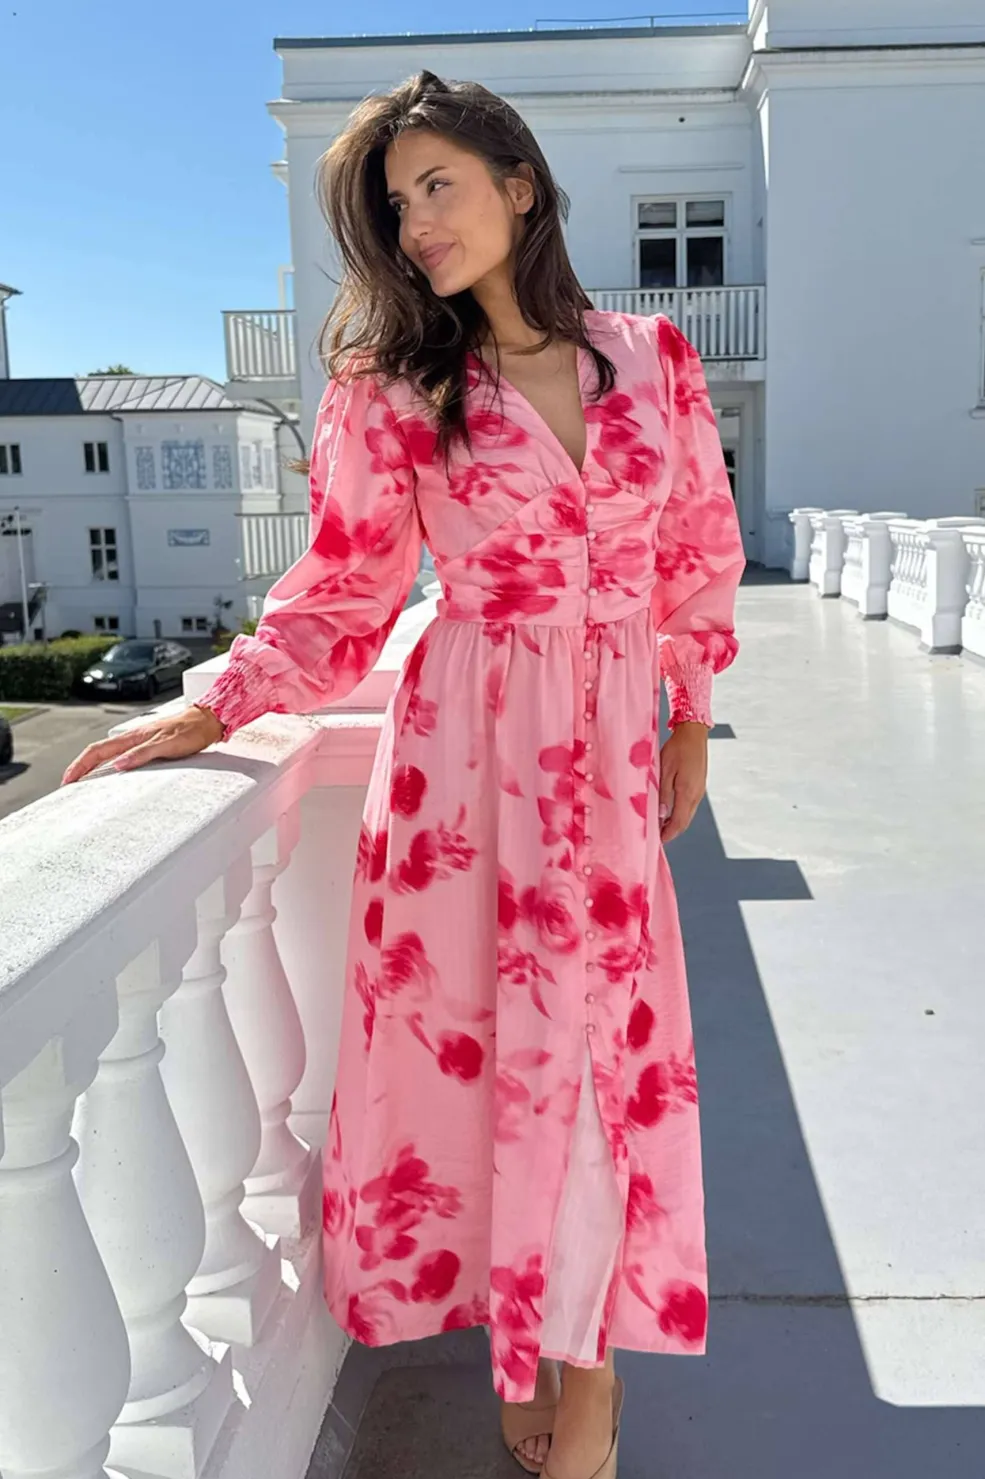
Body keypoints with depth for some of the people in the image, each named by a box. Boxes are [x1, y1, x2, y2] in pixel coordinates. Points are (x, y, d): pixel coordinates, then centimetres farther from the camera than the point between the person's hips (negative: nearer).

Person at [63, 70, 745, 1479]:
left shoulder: (654, 357, 5)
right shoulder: (397, 388, 0)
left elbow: (699, 553, 11)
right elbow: (341, 592, 1)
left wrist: (691, 718, 12)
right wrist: (216, 711, -8)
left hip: (611, 740, 2)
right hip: (466, 738, -1)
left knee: (602, 1025, 4)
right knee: (474, 1019, 3)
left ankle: (583, 1354, 25)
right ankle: (532, 1338, 27)